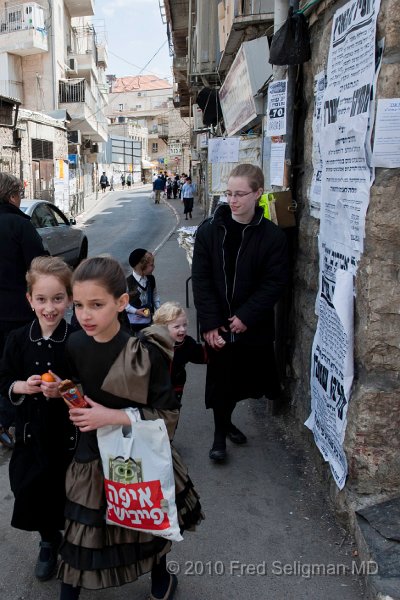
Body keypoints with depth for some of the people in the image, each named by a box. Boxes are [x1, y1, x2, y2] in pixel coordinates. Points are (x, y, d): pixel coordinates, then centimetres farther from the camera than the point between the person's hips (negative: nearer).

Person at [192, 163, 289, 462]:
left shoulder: (273, 235, -8)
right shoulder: (209, 230, -6)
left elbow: (275, 282, -9)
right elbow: (201, 280, -7)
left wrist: (246, 317, -16)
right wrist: (210, 322, -14)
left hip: (254, 326, 1)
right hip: (218, 323, -1)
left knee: (243, 377, 15)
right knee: (220, 378, 8)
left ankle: (226, 420, 42)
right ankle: (220, 433, 28)